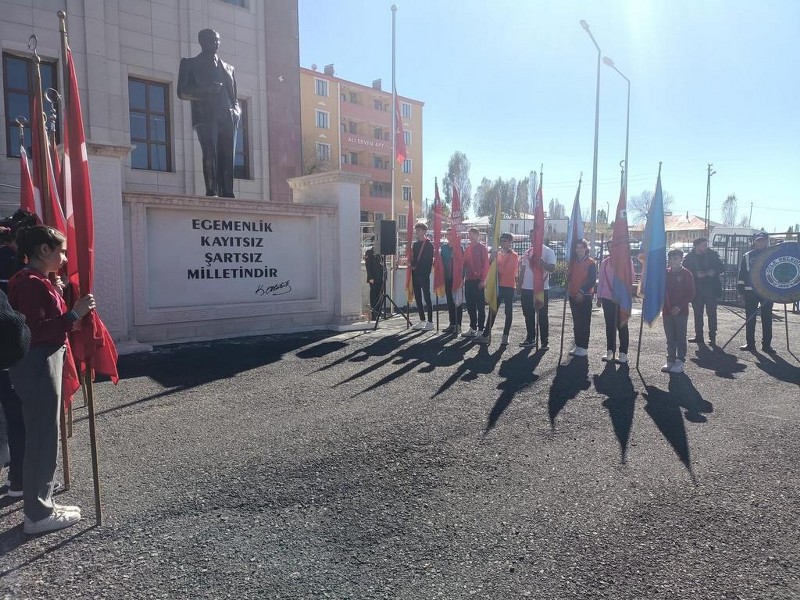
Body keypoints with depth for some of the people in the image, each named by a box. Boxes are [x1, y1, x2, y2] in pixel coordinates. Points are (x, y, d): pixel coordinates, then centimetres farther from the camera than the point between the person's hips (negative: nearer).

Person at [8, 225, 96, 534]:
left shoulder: (35, 280, 15)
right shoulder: (31, 282, -16)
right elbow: (35, 331, -25)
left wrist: (73, 311, 5)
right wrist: (74, 314, -25)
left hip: (44, 362, 11)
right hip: (38, 365, -11)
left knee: (42, 438, 16)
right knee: (42, 439, -2)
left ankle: (41, 505, 27)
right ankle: (38, 515, 10)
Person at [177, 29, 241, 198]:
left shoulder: (228, 68, 29)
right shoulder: (189, 64, 17)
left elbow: (234, 97, 27)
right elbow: (182, 92, 6)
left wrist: (237, 111, 4)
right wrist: (205, 91, -11)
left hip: (227, 118, 3)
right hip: (205, 117, -3)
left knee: (227, 159, -7)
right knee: (210, 153, -21)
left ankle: (227, 195, -10)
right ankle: (211, 192, -26)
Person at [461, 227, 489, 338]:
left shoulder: (482, 248, -3)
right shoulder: (468, 248, 15)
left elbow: (486, 265, -8)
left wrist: (483, 280, -13)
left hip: (479, 281, -6)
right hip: (469, 280, 6)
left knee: (480, 306, -1)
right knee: (470, 305, 9)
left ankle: (480, 329, 4)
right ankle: (473, 328, 17)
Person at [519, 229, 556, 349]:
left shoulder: (548, 251, -3)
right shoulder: (527, 252, 13)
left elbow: (552, 268, -13)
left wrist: (540, 260, -26)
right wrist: (520, 285, 12)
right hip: (527, 289, 5)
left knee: (542, 316, -1)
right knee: (528, 315, 11)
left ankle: (544, 341, 5)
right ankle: (530, 338, 22)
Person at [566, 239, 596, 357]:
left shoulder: (591, 262, -5)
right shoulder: (572, 262, 12)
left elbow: (592, 280, -11)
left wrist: (582, 291, -17)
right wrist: (568, 290, 5)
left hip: (585, 296, -6)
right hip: (573, 296, 6)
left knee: (584, 323, -2)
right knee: (576, 322, 10)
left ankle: (584, 348, 2)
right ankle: (578, 346, 17)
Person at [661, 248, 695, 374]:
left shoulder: (686, 274, -4)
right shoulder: (665, 273, 8)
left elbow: (691, 294, -6)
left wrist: (680, 306, -14)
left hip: (681, 312, -4)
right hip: (667, 311, 4)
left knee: (680, 338, 0)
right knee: (670, 339, 10)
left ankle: (680, 362, 6)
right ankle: (671, 361, 18)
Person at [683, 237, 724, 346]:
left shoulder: (713, 254, 1)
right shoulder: (689, 257, -1)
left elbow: (722, 267, 4)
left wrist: (714, 271, -15)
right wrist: (696, 274, -18)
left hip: (711, 289, -1)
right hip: (696, 289, 1)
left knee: (711, 313, 0)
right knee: (698, 313, 8)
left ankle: (712, 337, 5)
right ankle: (698, 336, 17)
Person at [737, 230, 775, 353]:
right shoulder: (747, 256, 6)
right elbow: (742, 273, 7)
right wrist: (740, 287, -1)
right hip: (750, 291, 1)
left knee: (767, 318, 3)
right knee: (750, 318, 4)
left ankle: (767, 344, 9)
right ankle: (750, 343, 11)